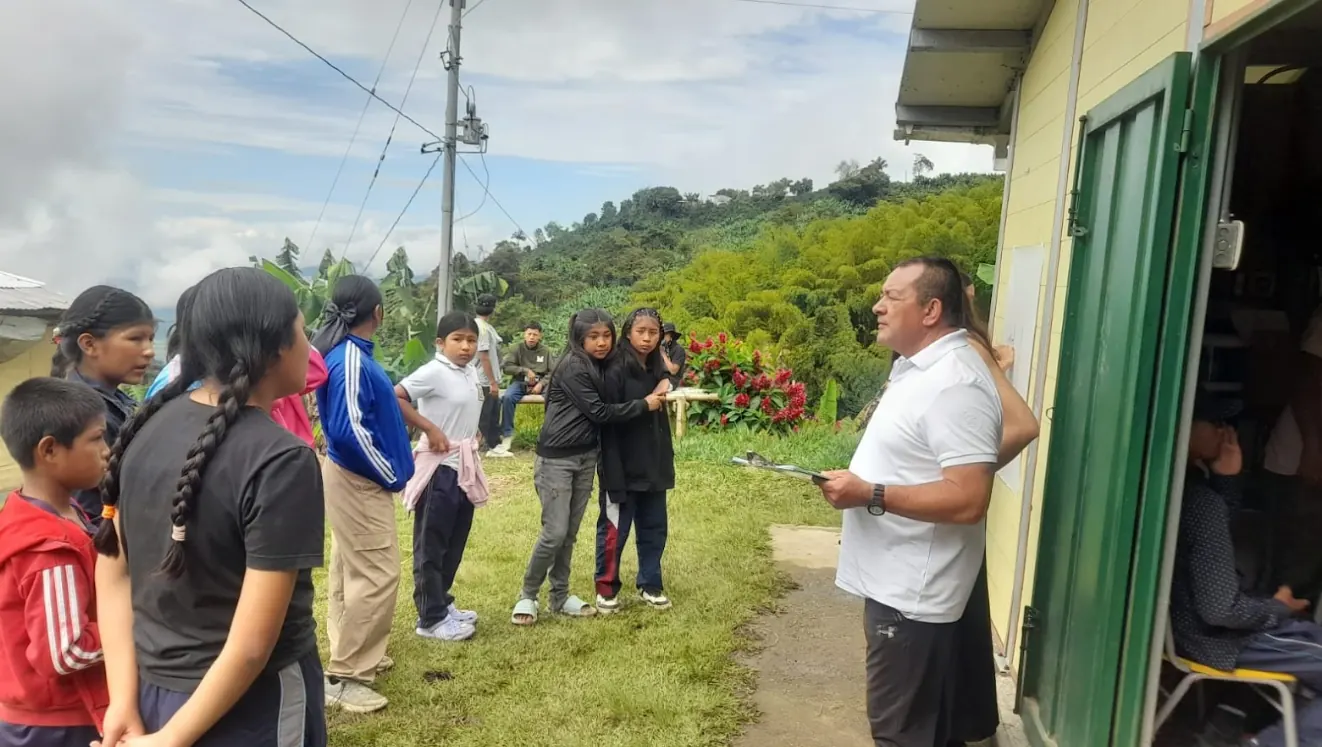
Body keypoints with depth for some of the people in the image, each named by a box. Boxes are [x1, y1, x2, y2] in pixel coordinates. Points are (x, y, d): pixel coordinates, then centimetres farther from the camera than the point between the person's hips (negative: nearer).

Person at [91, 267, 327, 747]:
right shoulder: (282, 461, -24)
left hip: (152, 694, 6)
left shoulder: (147, 429, -3)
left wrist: (124, 703, 0)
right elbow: (252, 646, -25)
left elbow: (113, 572, 1)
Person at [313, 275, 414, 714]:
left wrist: (389, 468, 13)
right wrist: (390, 474, -15)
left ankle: (354, 655, 32)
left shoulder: (349, 353, 7)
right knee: (376, 575, -6)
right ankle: (343, 677, 3)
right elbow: (349, 429, -27)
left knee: (351, 571, 18)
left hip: (354, 477, 10)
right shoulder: (351, 359, -22)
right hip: (360, 480, -10)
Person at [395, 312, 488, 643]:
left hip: (465, 468, 8)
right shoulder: (434, 372, -16)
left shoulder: (471, 372, 8)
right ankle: (431, 618, 12)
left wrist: (473, 434, 10)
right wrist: (430, 428, -23)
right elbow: (395, 397, -25)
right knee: (431, 545, 3)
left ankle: (442, 603, 32)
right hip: (440, 468, -8)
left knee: (455, 542, 18)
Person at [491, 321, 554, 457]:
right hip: (520, 382, 0)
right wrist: (525, 370, -12)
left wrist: (541, 384, -14)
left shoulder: (545, 351, 7)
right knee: (507, 397, -33)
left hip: (540, 384, 0)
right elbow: (507, 367, -1)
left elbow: (553, 372, 2)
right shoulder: (518, 348, 5)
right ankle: (507, 434, -19)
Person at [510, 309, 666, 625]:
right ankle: (527, 595, 11)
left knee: (570, 533, 12)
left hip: (586, 457, 8)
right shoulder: (572, 367, -16)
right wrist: (643, 405, -12)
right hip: (556, 458, -8)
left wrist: (656, 391, -2)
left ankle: (560, 596, 23)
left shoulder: (600, 366, 9)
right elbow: (599, 411, -18)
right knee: (555, 532, -7)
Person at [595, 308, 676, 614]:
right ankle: (606, 588, 21)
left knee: (654, 528, 14)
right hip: (623, 467, -7)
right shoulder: (616, 371, -15)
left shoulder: (657, 369, 8)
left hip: (653, 465, 7)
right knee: (614, 530, 5)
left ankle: (650, 585, 29)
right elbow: (606, 421, -18)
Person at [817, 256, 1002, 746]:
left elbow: (967, 499, -29)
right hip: (899, 580, 10)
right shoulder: (918, 368, 11)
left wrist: (869, 495, -25)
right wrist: (857, 483, 10)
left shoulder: (955, 384, -23)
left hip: (912, 590, -10)